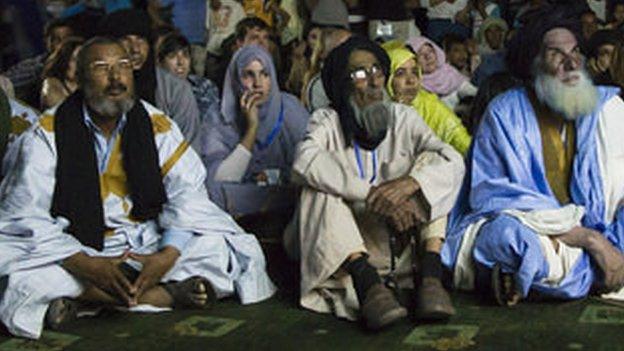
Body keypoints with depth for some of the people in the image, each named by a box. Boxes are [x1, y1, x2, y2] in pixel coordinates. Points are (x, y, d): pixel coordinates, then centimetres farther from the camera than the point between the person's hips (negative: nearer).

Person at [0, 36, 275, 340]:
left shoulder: (156, 125, 2)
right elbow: (28, 218, -14)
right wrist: (88, 266, -29)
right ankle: (170, 292, -28)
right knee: (26, 278, -32)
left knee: (216, 248, -19)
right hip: (74, 249, -1)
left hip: (147, 245, 2)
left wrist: (168, 256, -25)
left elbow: (187, 196, -4)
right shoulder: (46, 135, -6)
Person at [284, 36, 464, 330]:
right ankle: (367, 284, -45)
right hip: (338, 246, -2)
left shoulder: (403, 118, 5)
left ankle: (430, 276, -28)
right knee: (320, 185, -26)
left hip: (395, 237, 2)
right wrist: (373, 195, -37)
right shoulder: (327, 121, -2)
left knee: (429, 161, -12)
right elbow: (305, 162, -26)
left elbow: (453, 161, -10)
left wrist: (409, 183, -31)